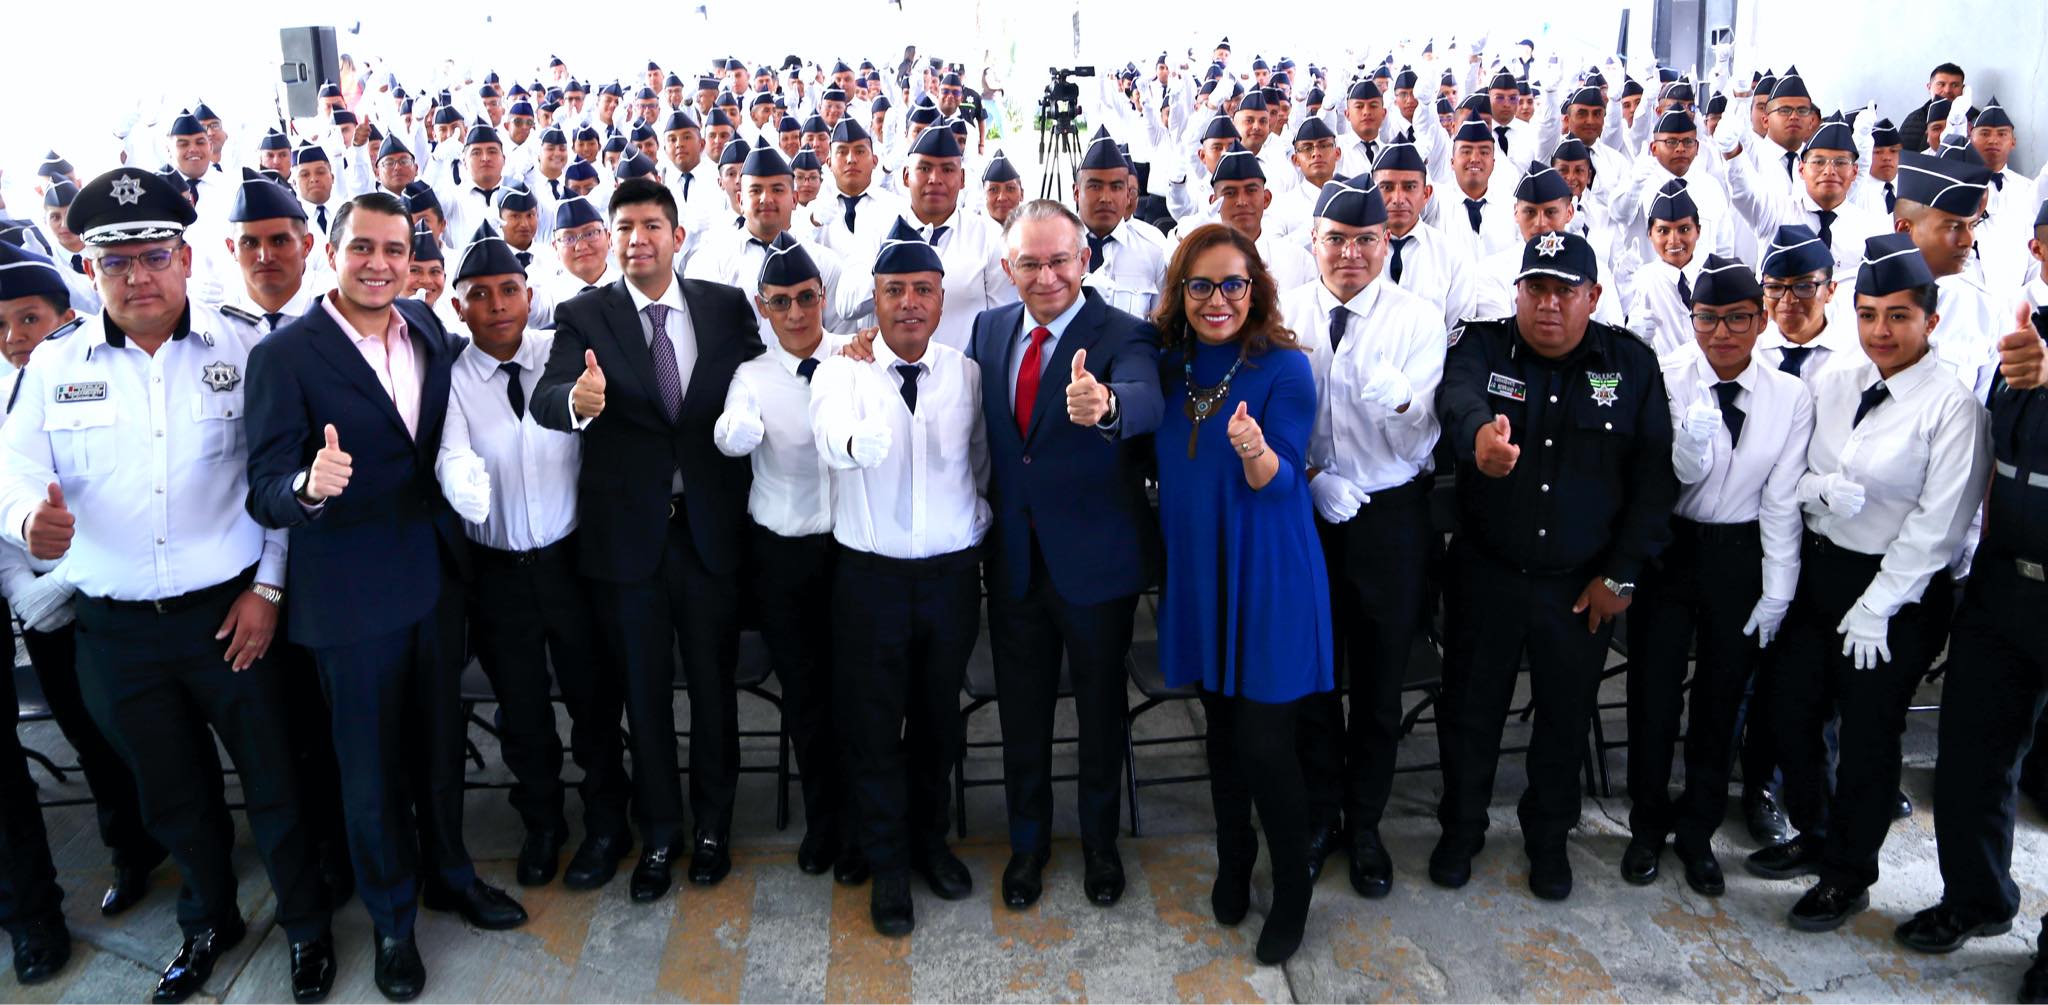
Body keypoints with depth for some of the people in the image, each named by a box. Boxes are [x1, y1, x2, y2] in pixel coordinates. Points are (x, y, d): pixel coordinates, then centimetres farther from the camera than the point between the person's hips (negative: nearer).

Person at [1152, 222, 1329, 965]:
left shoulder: (1286, 367, -13)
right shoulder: (1169, 366, 3)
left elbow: (1280, 482, -18)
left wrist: (1255, 452, -37)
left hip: (1267, 575, -5)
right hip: (1197, 572, 5)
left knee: (1265, 744, -2)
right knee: (1221, 729, 18)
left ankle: (1292, 894, 21)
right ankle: (1232, 863, 39)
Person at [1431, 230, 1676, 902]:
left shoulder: (1632, 365, -3)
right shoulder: (1482, 347, -8)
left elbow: (1654, 476, -2)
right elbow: (1457, 398, -33)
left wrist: (1622, 574, -6)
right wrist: (1479, 434, -57)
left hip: (1582, 587, 1)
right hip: (1485, 575, -1)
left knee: (1566, 719, 15)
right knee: (1471, 709, 13)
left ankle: (1549, 838, 38)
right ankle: (1461, 829, 35)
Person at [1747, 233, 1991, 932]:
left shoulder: (1951, 407, -14)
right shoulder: (1833, 384, 3)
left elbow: (1939, 523, -16)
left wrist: (1876, 607, -15)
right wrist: (1817, 489, -15)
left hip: (1898, 590, -5)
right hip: (1820, 568, 6)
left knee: (1867, 735, 7)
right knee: (1792, 712, 14)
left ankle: (1849, 875, 27)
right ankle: (1813, 836, 38)